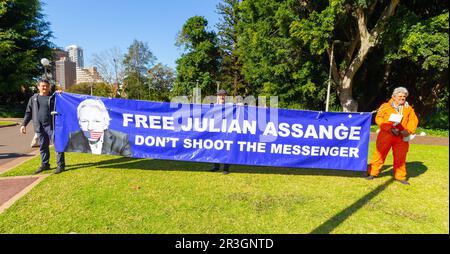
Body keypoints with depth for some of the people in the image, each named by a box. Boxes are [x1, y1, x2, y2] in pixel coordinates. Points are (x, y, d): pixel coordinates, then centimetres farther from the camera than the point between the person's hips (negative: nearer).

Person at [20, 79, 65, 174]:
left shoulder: (54, 97, 3)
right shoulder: (33, 98, 13)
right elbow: (28, 113, 16)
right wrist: (24, 124, 10)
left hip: (52, 126, -4)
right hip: (39, 127, 4)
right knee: (43, 146, 13)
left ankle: (60, 165, 1)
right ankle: (44, 165, 26)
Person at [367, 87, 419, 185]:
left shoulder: (408, 108, 14)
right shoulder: (386, 106, 4)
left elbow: (414, 120, 10)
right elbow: (378, 118, -5)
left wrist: (409, 130, -9)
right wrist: (389, 128, -16)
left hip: (401, 137, 3)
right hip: (386, 135, -3)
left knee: (400, 157, 9)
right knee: (380, 154, 2)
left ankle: (400, 176, 24)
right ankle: (372, 173, 12)